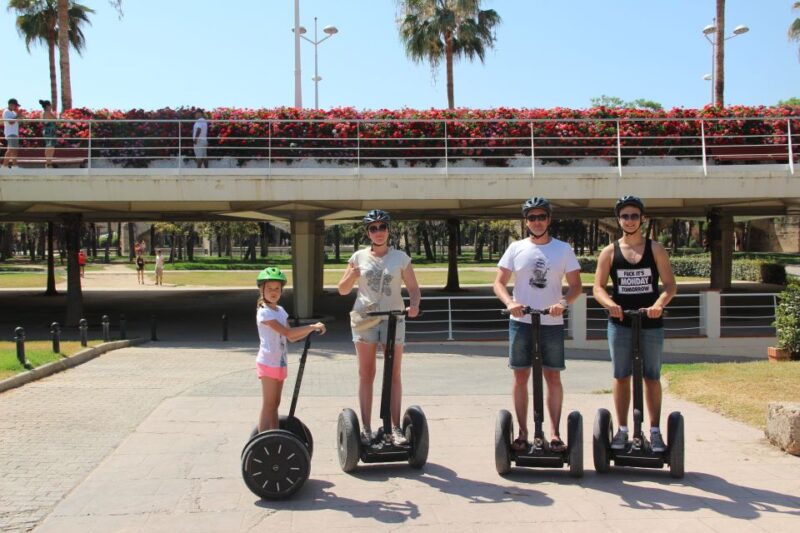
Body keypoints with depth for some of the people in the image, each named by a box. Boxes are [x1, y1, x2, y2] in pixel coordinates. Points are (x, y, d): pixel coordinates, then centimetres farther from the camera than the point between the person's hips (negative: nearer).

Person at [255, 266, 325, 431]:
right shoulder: (264, 312, -15)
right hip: (268, 363, -8)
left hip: (280, 363, 8)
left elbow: (292, 337, 10)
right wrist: (312, 326, -23)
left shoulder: (280, 310, 11)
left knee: (275, 404, 13)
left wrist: (311, 331, -5)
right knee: (268, 405, -5)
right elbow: (287, 332, -25)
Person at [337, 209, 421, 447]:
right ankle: (366, 429, 6)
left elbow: (413, 288, 3)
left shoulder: (400, 257, 3)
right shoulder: (359, 257, 4)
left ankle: (396, 428, 4)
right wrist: (351, 276, -14)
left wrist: (414, 304, -18)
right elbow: (342, 290, 7)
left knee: (394, 375, 0)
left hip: (393, 318, 0)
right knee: (366, 374, 2)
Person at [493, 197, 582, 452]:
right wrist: (510, 303, -17)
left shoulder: (563, 249, 4)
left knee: (553, 377, 2)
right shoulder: (516, 248, 4)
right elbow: (498, 282, 3)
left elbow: (576, 286, 2)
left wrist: (563, 302, -18)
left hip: (552, 323, 0)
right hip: (521, 321, 1)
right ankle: (522, 432, 12)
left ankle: (554, 432, 9)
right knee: (520, 377, 4)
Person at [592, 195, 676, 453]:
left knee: (652, 377, 6)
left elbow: (670, 285, -2)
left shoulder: (655, 249, 3)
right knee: (621, 377, 5)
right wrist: (610, 304, -21)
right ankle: (622, 430, 14)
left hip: (651, 323, 0)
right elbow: (598, 288, 0)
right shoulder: (609, 252, 4)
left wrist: (658, 305, -21)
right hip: (620, 323, 0)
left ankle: (655, 431, 13)